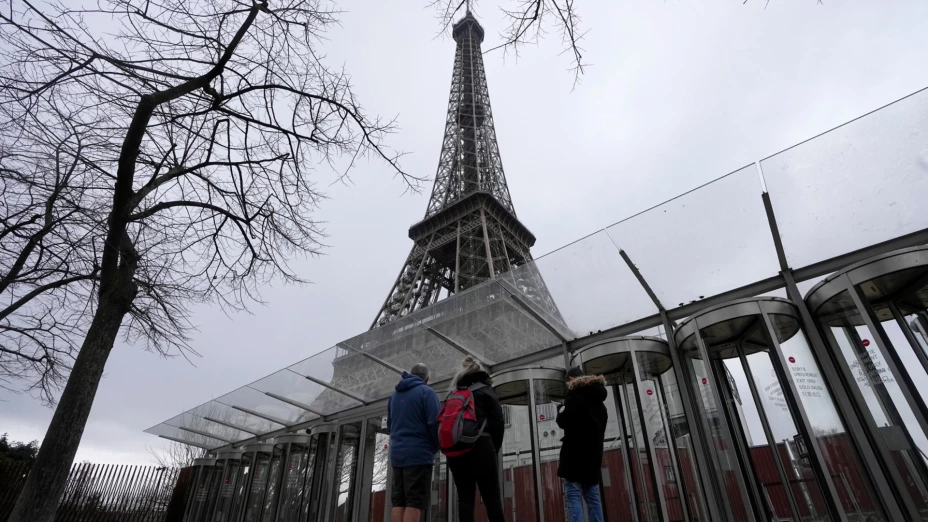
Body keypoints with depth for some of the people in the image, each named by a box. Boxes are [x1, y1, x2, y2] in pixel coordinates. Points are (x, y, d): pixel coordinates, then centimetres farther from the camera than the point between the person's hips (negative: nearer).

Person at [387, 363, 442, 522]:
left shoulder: (395, 395, 16)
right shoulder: (426, 392, -5)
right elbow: (435, 423, -13)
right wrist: (435, 446, 3)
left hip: (397, 454, 6)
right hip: (419, 454, -6)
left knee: (398, 502, 8)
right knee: (415, 503, -5)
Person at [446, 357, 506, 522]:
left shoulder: (454, 394, 18)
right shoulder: (486, 391, 7)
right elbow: (498, 423, 0)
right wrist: (494, 450, 9)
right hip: (479, 447, -4)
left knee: (464, 498, 6)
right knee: (492, 499, 2)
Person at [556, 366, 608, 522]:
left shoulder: (575, 395, -6)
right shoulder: (598, 399, 18)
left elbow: (563, 422, -10)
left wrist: (561, 409, 8)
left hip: (576, 454, -7)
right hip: (593, 454, 8)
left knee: (573, 495, -8)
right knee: (592, 496, 9)